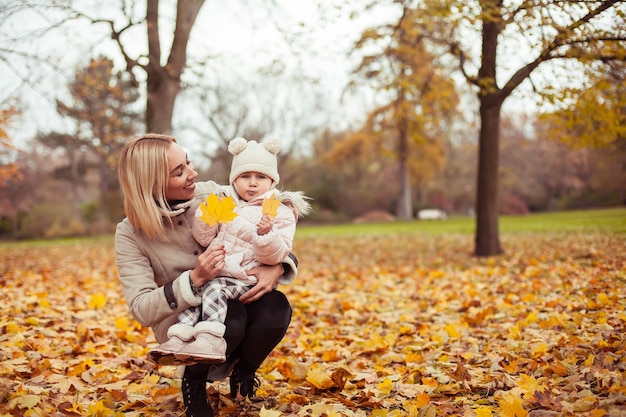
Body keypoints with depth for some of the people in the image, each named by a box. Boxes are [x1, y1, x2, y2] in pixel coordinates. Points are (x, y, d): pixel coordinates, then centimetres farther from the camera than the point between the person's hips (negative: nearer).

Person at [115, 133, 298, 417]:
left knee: (276, 308, -29)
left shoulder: (211, 194, -9)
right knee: (231, 318, -36)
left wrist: (277, 267, -25)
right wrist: (195, 280, -37)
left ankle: (243, 371, 4)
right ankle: (194, 381, -2)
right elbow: (141, 309, -22)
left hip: (238, 299, 3)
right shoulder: (131, 234, -16)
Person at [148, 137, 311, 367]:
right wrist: (206, 218, -9)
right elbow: (203, 239, 11)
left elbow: (274, 256, -7)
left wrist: (266, 234, -26)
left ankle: (210, 339, -43)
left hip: (245, 279, -5)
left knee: (214, 288, -30)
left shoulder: (280, 213, 2)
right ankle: (178, 338, -31)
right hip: (212, 272, 5)